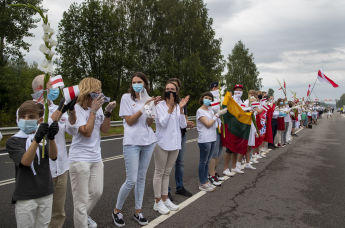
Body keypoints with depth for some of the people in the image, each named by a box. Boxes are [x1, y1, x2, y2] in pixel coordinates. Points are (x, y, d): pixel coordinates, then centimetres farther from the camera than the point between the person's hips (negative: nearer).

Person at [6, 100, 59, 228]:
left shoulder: (44, 137, 4)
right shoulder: (13, 141, -5)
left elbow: (53, 156, -13)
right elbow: (26, 161, -21)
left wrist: (51, 137, -33)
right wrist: (37, 139, -36)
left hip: (46, 194, 3)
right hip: (25, 197, -3)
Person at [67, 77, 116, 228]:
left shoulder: (97, 107, 5)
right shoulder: (76, 109, -13)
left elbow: (105, 129, 4)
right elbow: (87, 132, -20)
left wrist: (108, 112, -10)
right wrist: (93, 111, -19)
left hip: (96, 158, 7)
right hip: (80, 160, -7)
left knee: (97, 193, 18)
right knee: (82, 200, 1)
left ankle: (84, 215, 44)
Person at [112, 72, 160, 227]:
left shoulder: (147, 98, 10)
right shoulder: (126, 97, -2)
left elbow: (149, 123, 3)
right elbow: (129, 121, -9)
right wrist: (144, 107, -16)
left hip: (148, 141, 5)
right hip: (132, 142, -4)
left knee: (142, 178, 10)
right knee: (131, 181, -5)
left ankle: (138, 212, 23)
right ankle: (117, 211, 16)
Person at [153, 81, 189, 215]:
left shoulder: (178, 106, 6)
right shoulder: (160, 106, -9)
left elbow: (183, 125, -2)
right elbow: (163, 123, -21)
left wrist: (181, 109, -13)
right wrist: (170, 107, -25)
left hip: (175, 143, 6)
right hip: (162, 143, -6)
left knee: (167, 173, 16)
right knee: (159, 173, 3)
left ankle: (165, 199, 27)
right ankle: (157, 202, 14)